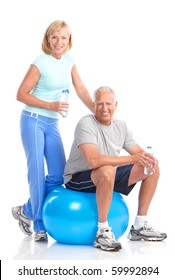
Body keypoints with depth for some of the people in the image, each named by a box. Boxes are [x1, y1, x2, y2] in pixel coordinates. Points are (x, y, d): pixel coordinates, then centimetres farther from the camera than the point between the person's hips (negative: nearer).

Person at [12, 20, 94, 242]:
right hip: (33, 121, -6)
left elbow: (81, 91, 6)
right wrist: (50, 105, -19)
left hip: (52, 123, 7)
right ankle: (39, 224, 13)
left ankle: (28, 211, 23)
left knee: (58, 174, 4)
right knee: (38, 172, -3)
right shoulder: (40, 63, -13)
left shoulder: (69, 61, 6)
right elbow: (21, 94, -12)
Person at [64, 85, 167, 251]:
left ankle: (139, 227, 5)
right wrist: (132, 159, -37)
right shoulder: (86, 124, -21)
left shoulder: (121, 126, 3)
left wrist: (148, 158, -22)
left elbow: (139, 152, 5)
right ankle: (103, 232, -27)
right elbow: (93, 160, -35)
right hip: (77, 178, -8)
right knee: (107, 171, -41)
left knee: (152, 169, 0)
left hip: (108, 176, 8)